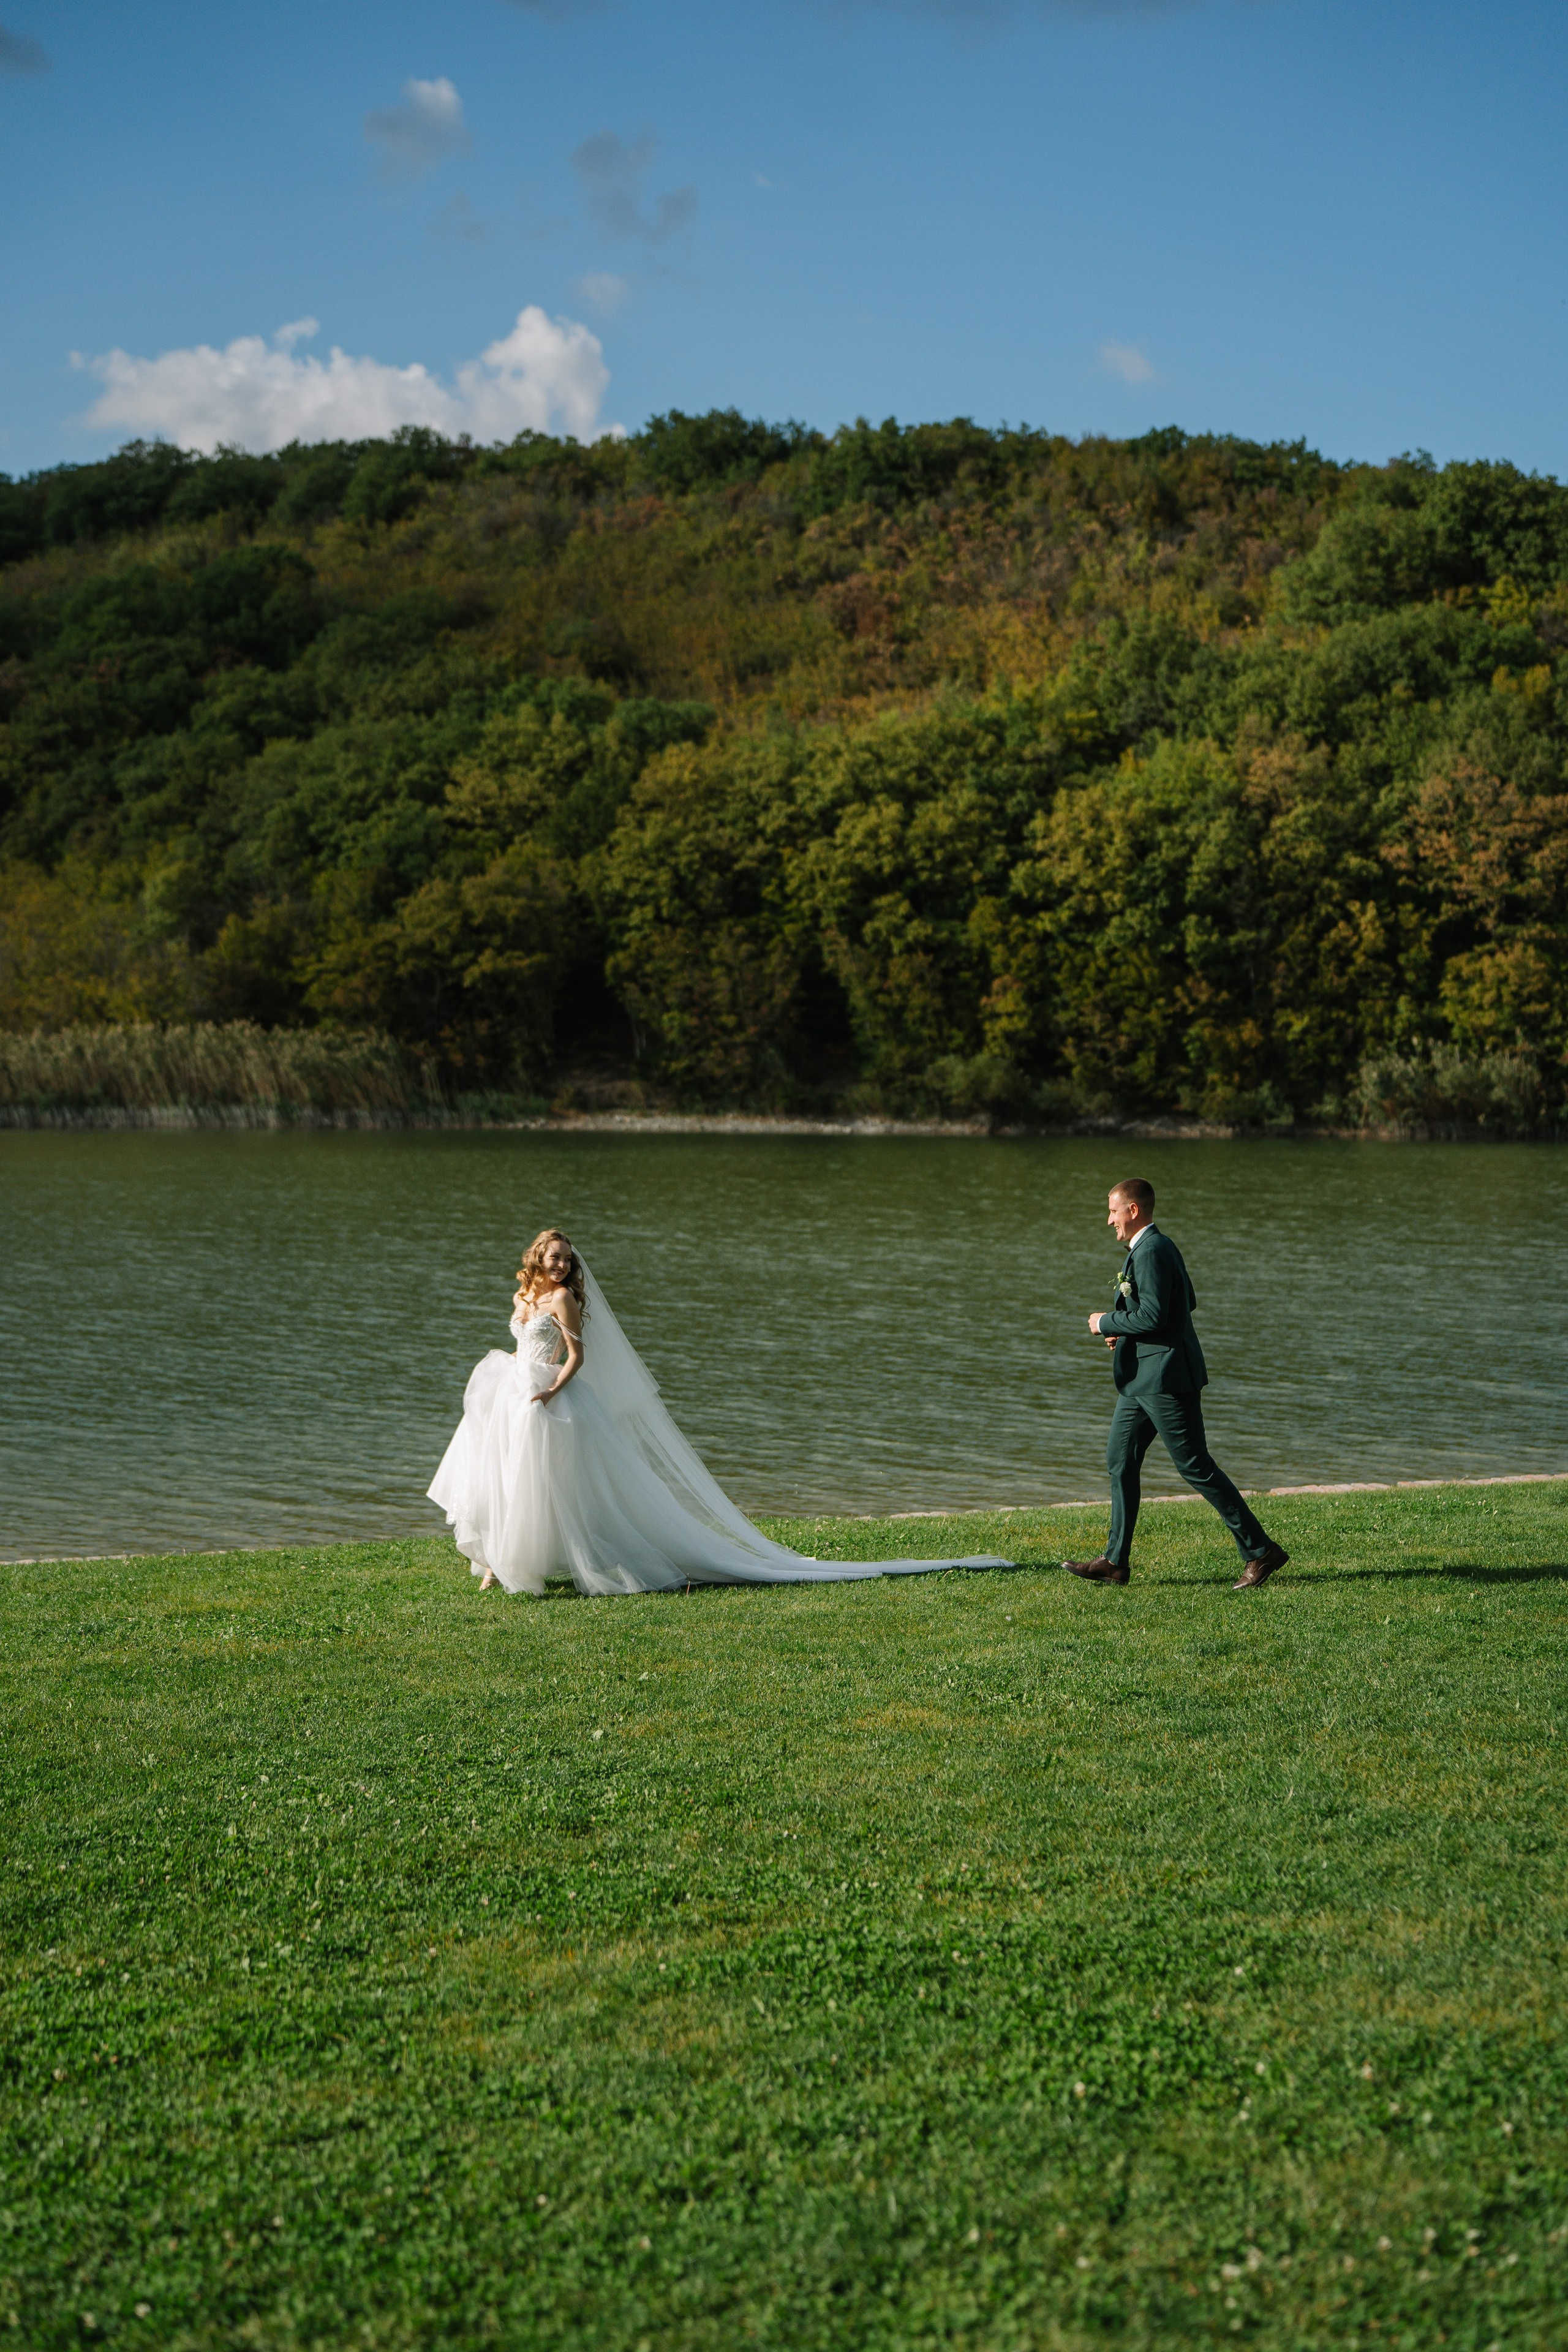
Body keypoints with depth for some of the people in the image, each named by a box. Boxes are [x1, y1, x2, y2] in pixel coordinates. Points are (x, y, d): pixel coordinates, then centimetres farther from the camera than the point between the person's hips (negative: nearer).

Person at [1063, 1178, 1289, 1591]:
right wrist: (1124, 1329, 15)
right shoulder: (1160, 1245, 16)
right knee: (1120, 1462, 10)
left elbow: (1153, 1316, -25)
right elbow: (1187, 1302, 23)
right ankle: (1115, 1561, 13)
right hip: (1143, 1378, 11)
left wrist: (1106, 1323, -10)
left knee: (1195, 1465, -7)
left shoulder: (1151, 1252, -18)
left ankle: (1260, 1552, -1)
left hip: (1166, 1376, -11)